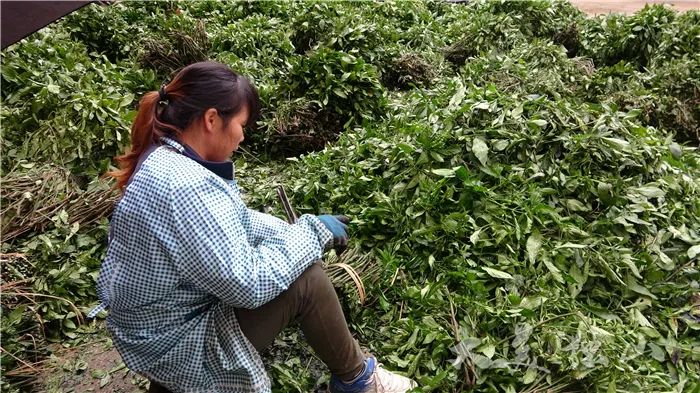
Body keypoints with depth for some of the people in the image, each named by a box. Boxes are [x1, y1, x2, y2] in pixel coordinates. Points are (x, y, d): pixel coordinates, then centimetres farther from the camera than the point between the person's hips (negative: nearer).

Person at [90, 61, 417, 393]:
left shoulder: (167, 158, -1)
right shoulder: (184, 187, -32)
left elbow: (236, 221, 10)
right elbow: (247, 284, -31)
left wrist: (298, 231, 2)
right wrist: (313, 232, -19)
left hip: (172, 313, 10)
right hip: (177, 343, -9)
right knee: (306, 279, -16)